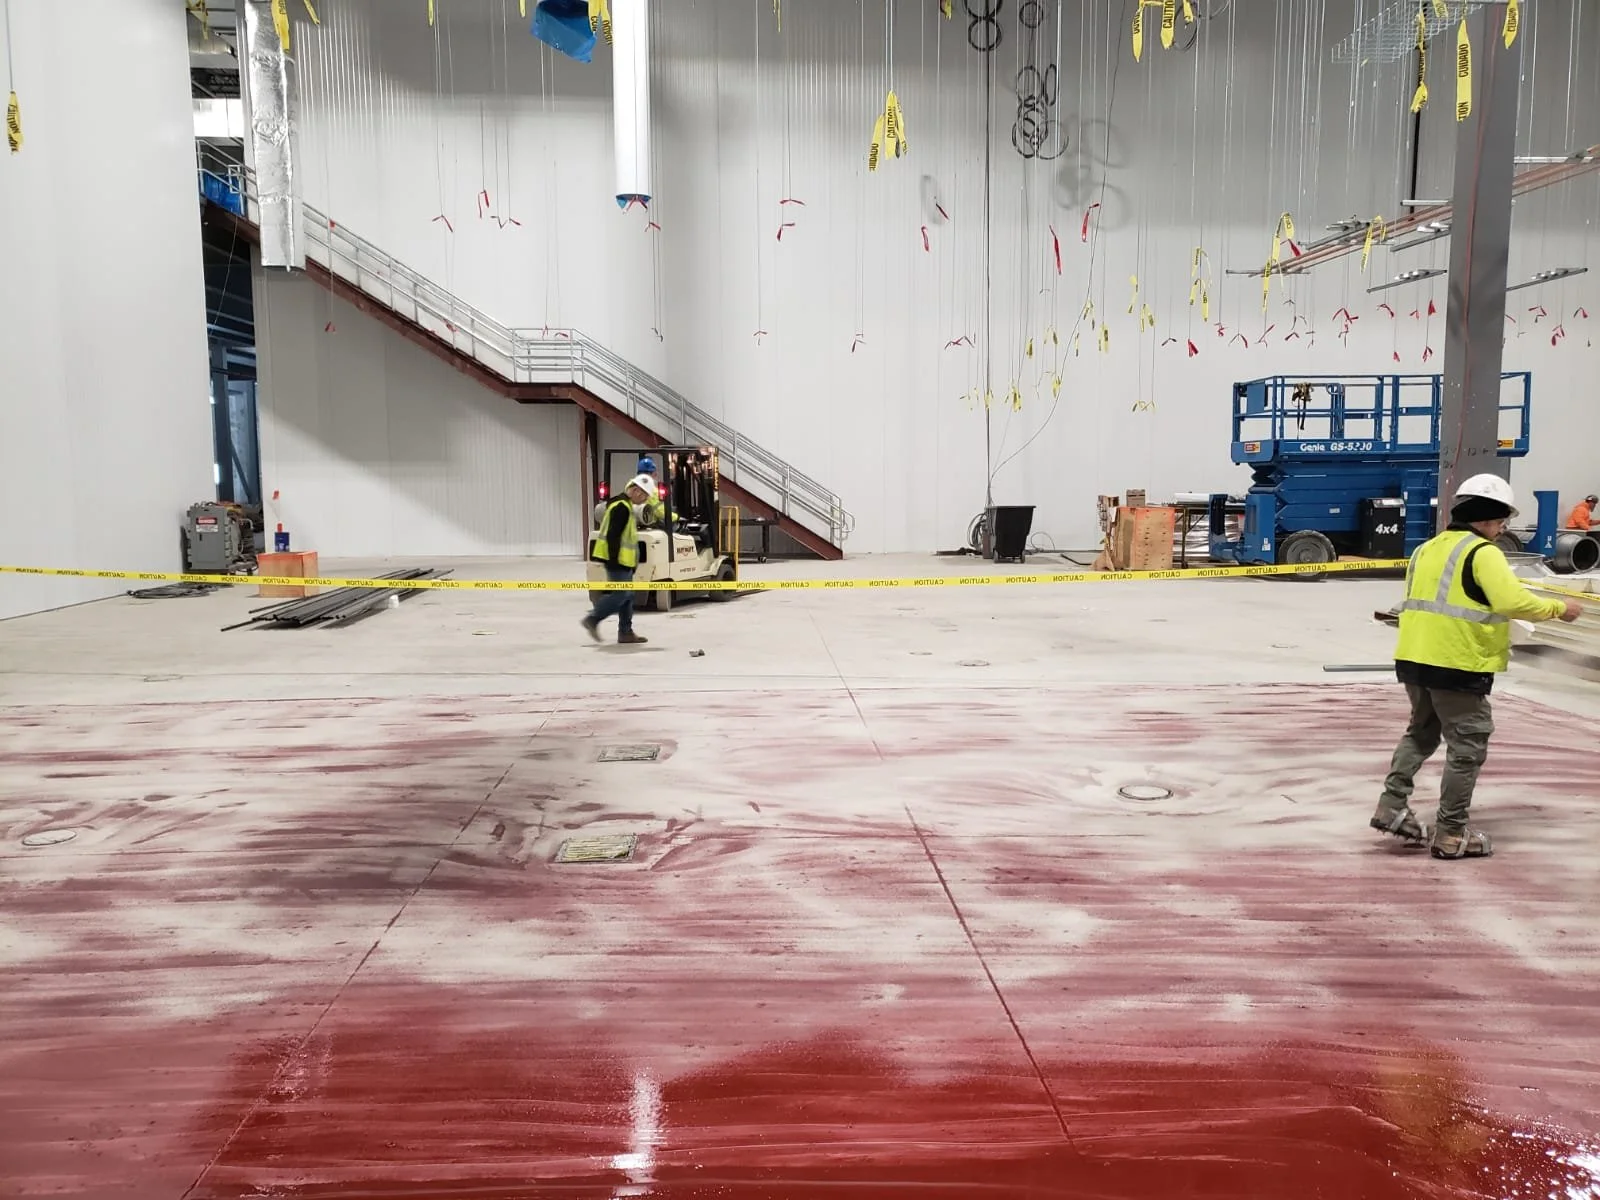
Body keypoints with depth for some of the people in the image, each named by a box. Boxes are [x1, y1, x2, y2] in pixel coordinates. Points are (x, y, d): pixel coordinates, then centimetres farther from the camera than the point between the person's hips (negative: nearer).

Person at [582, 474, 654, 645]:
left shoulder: (624, 506, 17)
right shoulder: (622, 507, -17)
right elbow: (612, 536, -22)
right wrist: (613, 562, -23)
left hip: (622, 561, 11)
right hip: (618, 561, -11)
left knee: (627, 596, 10)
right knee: (620, 594, -10)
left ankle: (625, 633, 13)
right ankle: (593, 619, -2)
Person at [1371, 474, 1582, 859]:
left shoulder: (1427, 549, 14)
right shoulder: (1483, 552, -10)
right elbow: (1513, 601, -22)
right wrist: (1558, 608, -7)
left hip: (1414, 658, 8)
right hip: (1457, 665, -8)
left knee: (1421, 733, 24)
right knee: (1467, 747, 4)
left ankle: (1392, 806, 17)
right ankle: (1451, 834, 8)